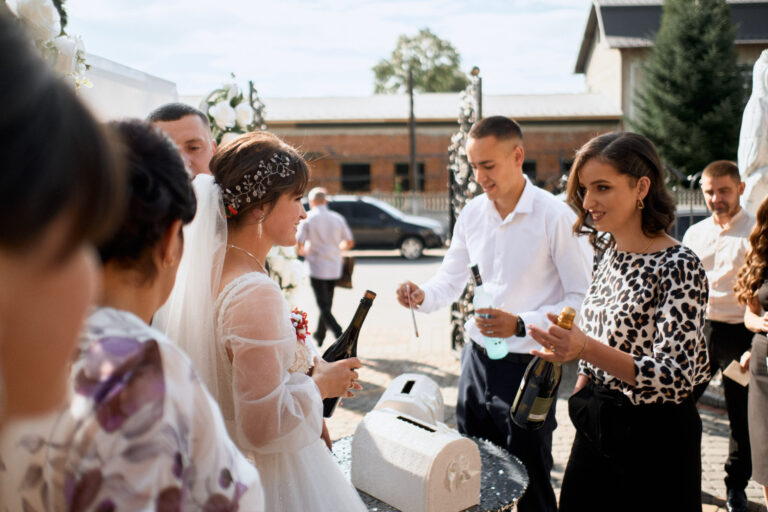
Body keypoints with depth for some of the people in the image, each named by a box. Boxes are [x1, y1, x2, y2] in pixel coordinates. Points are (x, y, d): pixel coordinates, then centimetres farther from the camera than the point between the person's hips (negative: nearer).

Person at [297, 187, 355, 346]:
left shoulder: (307, 219, -8)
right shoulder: (337, 218, 4)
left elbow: (299, 245, -11)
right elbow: (349, 243, 7)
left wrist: (303, 251, 12)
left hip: (316, 267, -4)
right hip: (334, 268, 5)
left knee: (324, 305, -3)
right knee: (327, 303, 17)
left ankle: (340, 334, -19)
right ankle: (319, 335, 29)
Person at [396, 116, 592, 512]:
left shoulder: (555, 216, -15)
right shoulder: (472, 213, 3)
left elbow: (582, 298, -14)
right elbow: (451, 279, 10)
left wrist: (520, 325, -25)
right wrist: (423, 296, -11)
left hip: (527, 364, -5)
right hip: (477, 357, 6)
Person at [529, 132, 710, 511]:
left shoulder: (680, 268, -19)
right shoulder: (607, 252, 3)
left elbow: (676, 375, -26)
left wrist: (585, 349, -38)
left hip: (653, 437, -7)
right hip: (596, 430, 7)